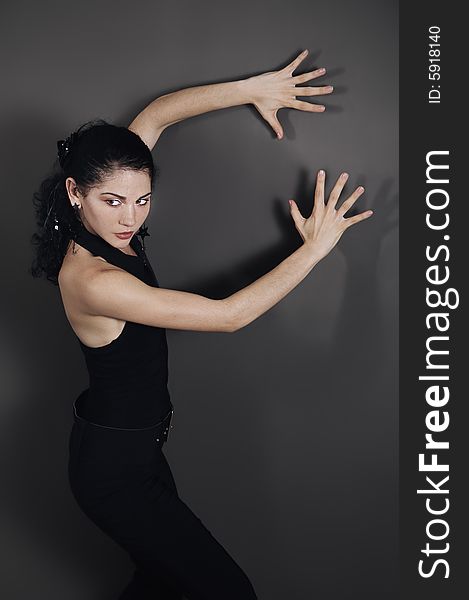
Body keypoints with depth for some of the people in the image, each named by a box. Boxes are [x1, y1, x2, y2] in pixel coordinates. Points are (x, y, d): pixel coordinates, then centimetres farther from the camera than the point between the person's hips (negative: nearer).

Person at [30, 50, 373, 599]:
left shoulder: (107, 231, -7)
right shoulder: (91, 279, -30)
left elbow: (154, 116, 2)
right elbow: (228, 316, -28)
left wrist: (253, 89, -2)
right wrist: (315, 247, -20)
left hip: (135, 445, 9)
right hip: (114, 468, -9)